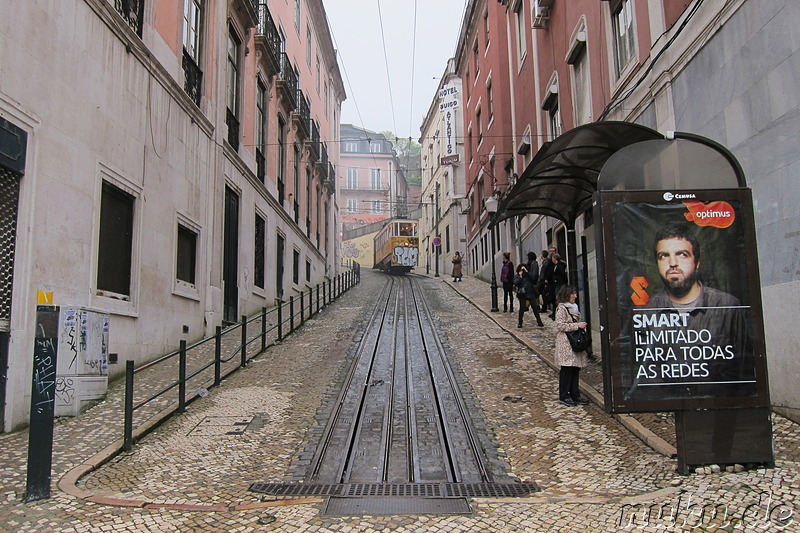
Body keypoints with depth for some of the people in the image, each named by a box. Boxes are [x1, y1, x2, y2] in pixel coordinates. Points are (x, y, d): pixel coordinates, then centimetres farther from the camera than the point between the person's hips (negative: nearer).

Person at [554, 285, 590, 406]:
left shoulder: (574, 307, 17)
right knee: (566, 370, -5)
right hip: (566, 343, -9)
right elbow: (560, 325, -19)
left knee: (576, 369, 8)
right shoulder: (561, 308, -11)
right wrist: (577, 325, -18)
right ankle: (563, 397, 3)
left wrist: (580, 325, 13)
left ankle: (575, 395, 15)